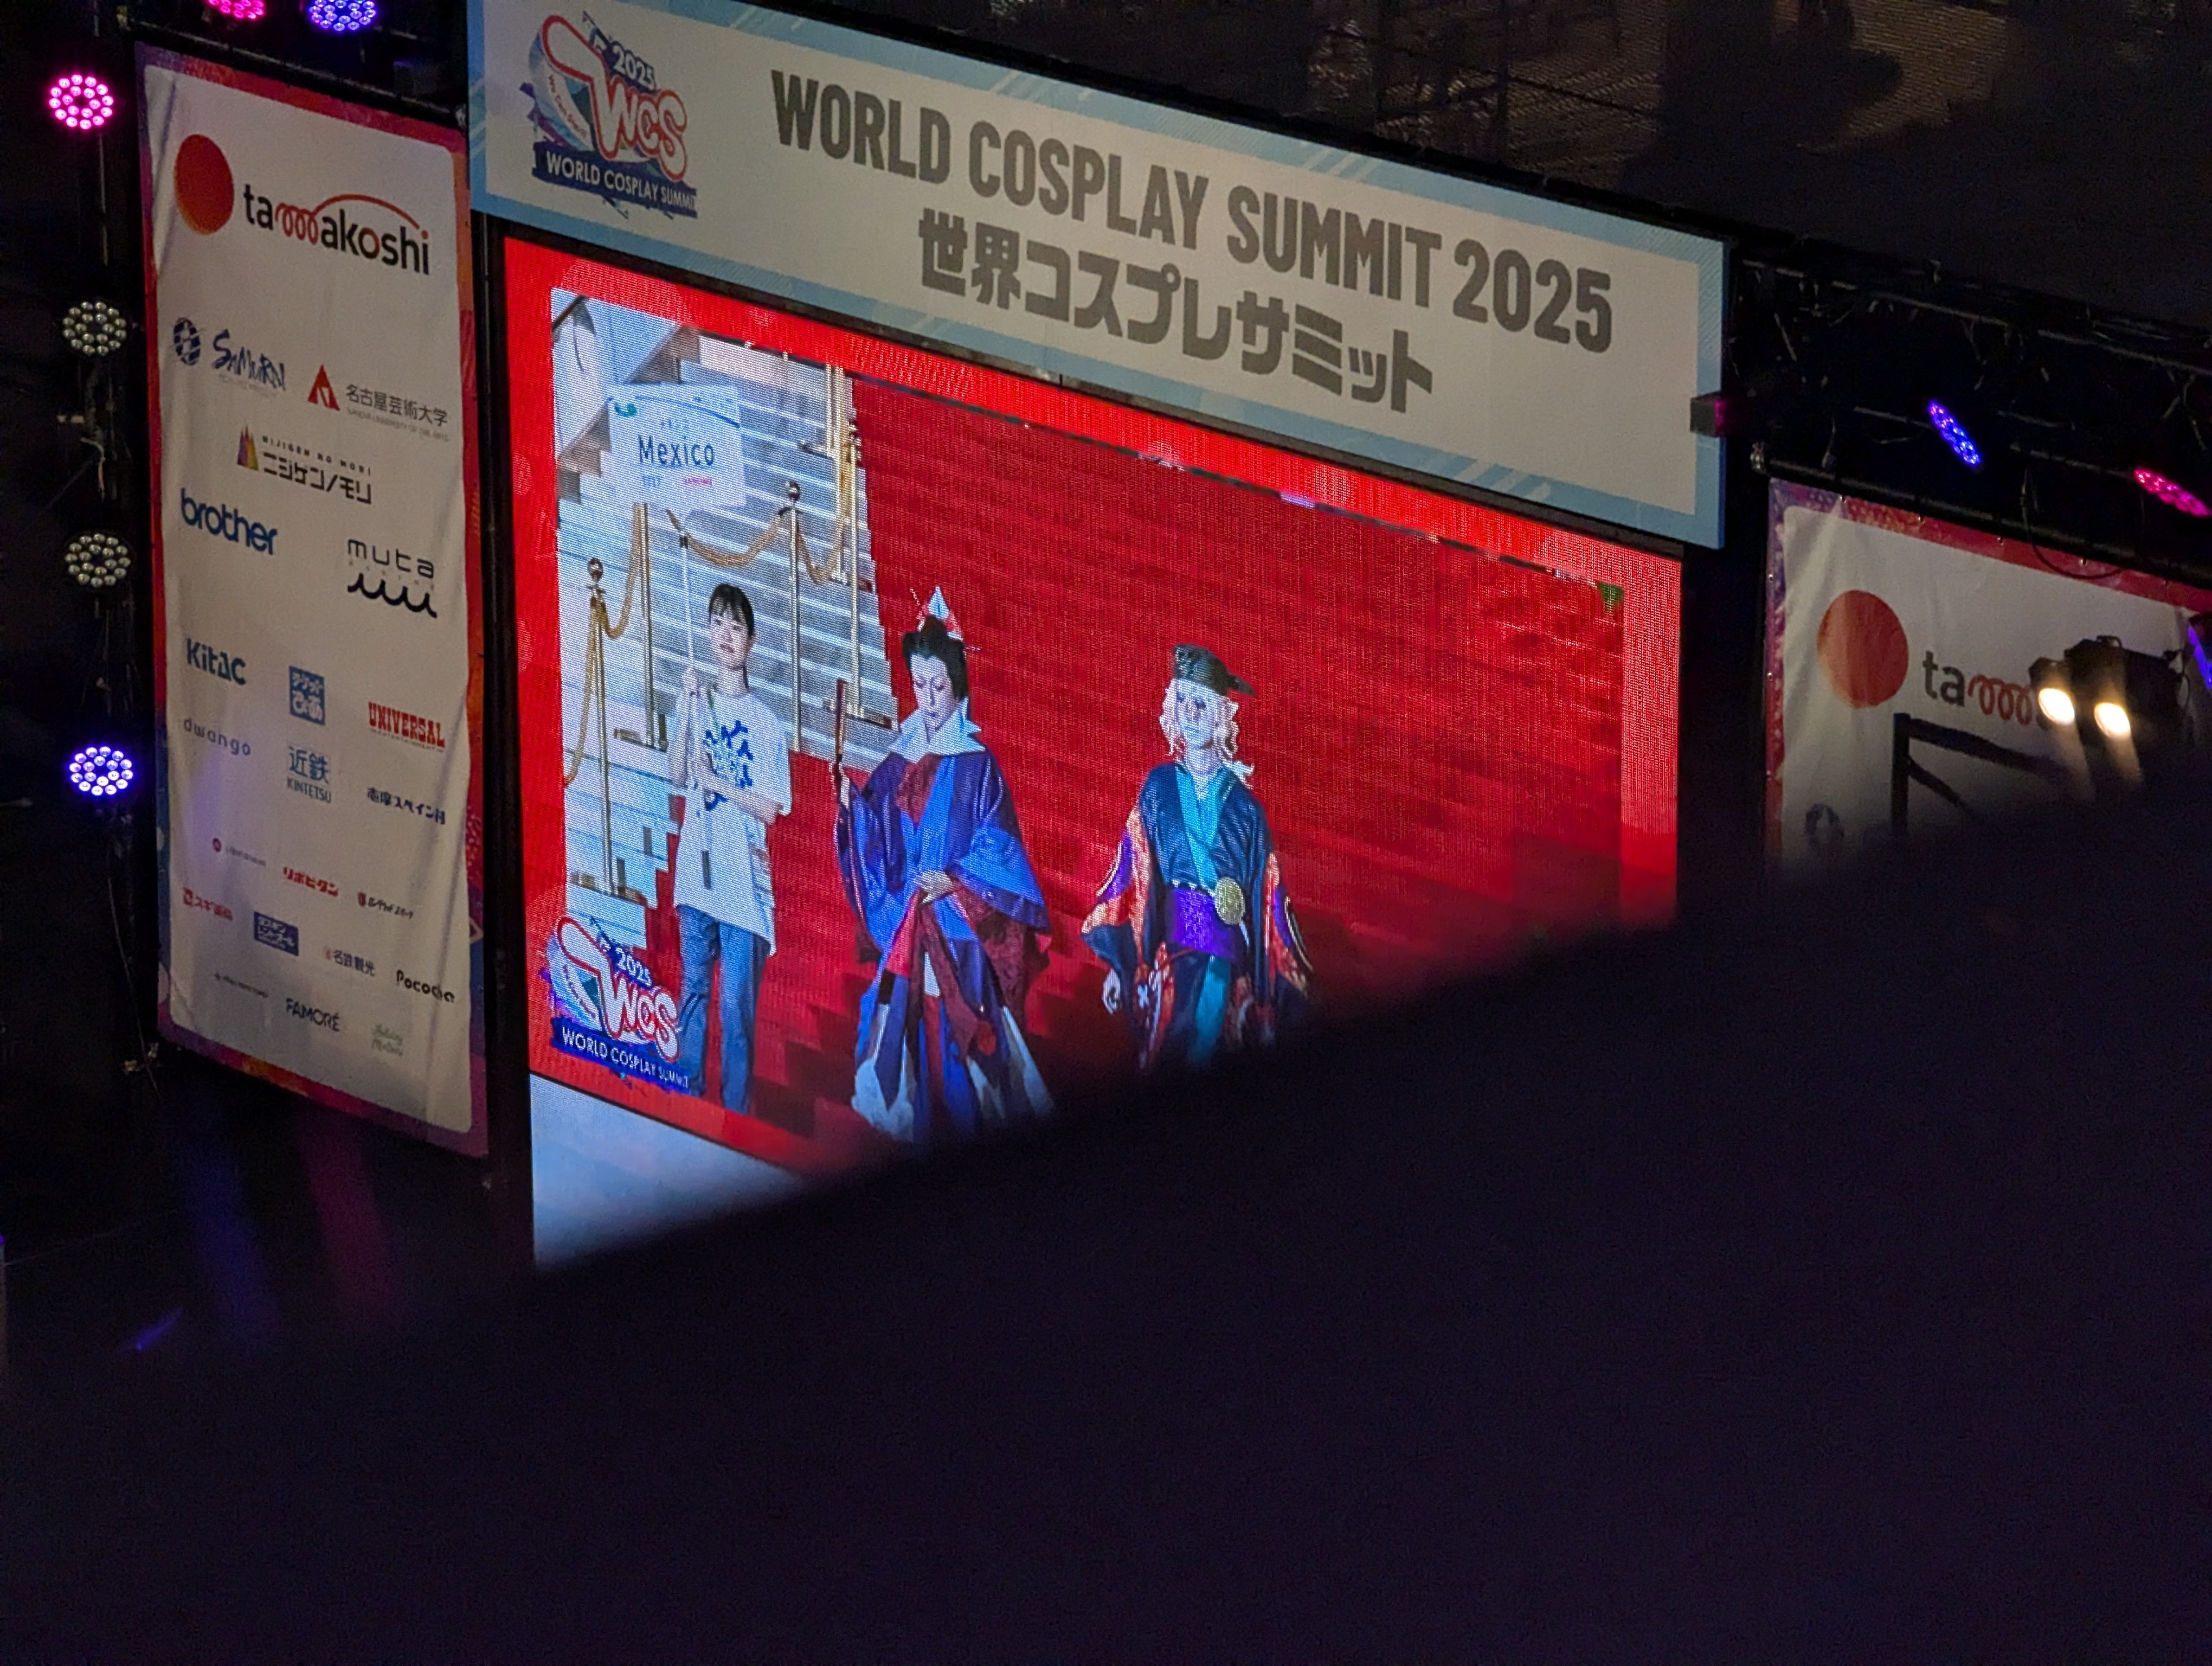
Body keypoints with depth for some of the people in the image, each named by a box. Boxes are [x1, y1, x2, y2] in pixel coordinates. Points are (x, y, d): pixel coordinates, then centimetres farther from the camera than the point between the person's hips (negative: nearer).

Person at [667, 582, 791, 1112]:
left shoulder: (765, 722, -4)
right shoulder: (700, 701, 8)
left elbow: (771, 809, -6)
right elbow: (677, 775, -2)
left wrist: (716, 781, -13)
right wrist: (688, 709, -10)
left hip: (743, 879, -4)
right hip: (697, 870, 4)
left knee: (737, 1004, -2)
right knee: (692, 990, 10)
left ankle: (735, 1112, 4)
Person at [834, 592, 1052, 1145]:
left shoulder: (976, 764, -4)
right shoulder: (899, 761, 11)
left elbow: (996, 845, -6)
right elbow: (878, 839, 11)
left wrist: (957, 881, -16)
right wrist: (852, 806, -5)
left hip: (959, 927, -5)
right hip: (905, 926, 5)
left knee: (958, 1032, -6)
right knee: (906, 1029, 2)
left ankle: (966, 1131, 0)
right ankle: (911, 1133, 8)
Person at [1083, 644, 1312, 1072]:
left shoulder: (1242, 803, 7)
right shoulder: (1159, 789, 8)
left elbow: (1266, 894, 7)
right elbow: (1131, 877, 4)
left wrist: (1282, 986, 4)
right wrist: (1117, 965, -2)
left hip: (1226, 954, 0)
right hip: (1170, 950, 0)